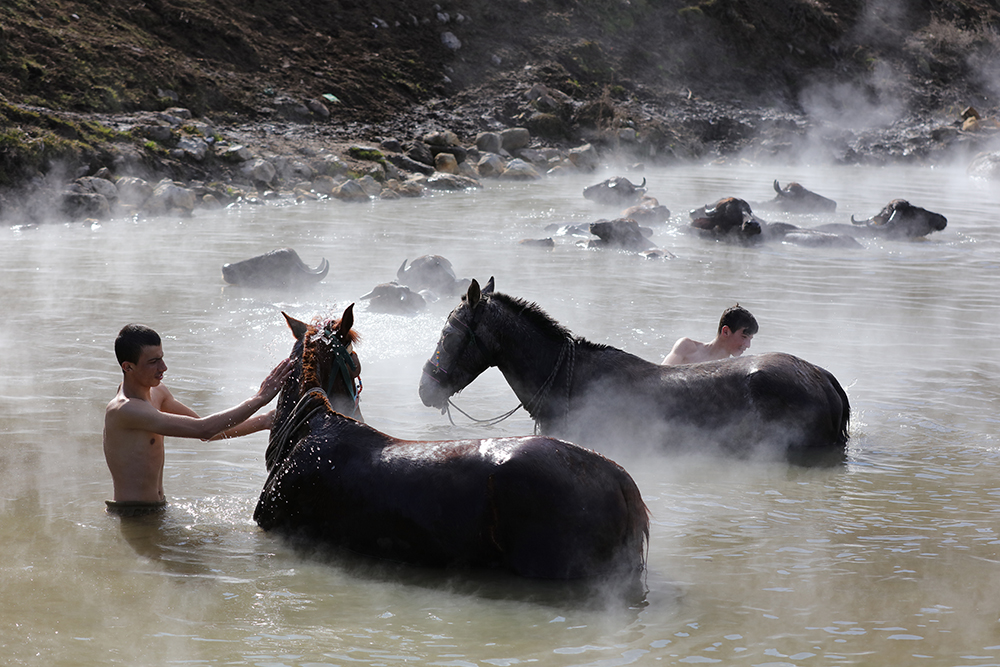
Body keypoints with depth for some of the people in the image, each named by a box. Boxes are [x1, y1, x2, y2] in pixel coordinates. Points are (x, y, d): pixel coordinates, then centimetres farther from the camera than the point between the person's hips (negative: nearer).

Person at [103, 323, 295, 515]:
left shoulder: (156, 392, 9)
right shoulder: (123, 410, -22)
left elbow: (206, 430, 15)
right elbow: (202, 430, -26)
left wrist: (264, 421, 3)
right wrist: (260, 398, -22)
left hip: (158, 508, 9)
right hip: (132, 516, -9)